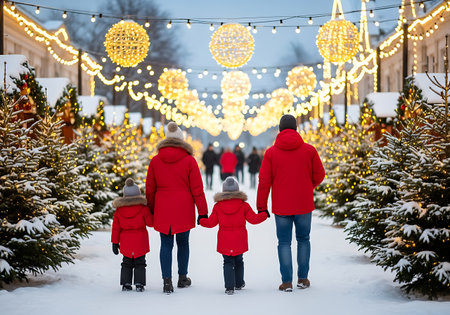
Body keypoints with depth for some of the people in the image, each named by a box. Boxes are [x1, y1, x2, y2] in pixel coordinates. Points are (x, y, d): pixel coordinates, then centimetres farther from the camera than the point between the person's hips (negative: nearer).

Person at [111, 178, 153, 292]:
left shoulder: (119, 210, -1)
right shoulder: (143, 208, -10)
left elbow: (116, 228, 2)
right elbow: (151, 222, -3)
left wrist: (115, 242, 8)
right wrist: (150, 214, 16)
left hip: (125, 243, 2)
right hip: (140, 242, -2)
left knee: (127, 263, 13)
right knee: (140, 263, 6)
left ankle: (126, 284, 8)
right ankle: (139, 284, -1)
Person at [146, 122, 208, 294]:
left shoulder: (155, 161, 3)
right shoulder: (189, 160, -4)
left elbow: (149, 189, 8)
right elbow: (197, 189, -3)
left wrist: (151, 210, 19)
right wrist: (202, 211, 2)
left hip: (162, 210, 1)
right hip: (184, 210, -1)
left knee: (166, 244, 3)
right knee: (183, 243, 13)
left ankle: (167, 280, -4)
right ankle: (182, 278, 23)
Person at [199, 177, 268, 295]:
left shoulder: (218, 206, -3)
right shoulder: (243, 205, -6)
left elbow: (211, 222, 1)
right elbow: (253, 219, -5)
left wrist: (201, 220, 20)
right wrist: (265, 214, 10)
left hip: (225, 243, 0)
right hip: (239, 242, 0)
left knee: (228, 262, 4)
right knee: (238, 261, 18)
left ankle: (229, 286, -6)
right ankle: (239, 283, 29)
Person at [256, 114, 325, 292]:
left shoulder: (271, 152, -4)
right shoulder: (309, 150, -3)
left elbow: (264, 182, -4)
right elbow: (319, 175, 5)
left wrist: (261, 206, 2)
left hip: (281, 206, -1)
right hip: (304, 204, 1)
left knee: (284, 242, 5)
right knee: (303, 239, 14)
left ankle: (287, 281, 1)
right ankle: (303, 279, 15)